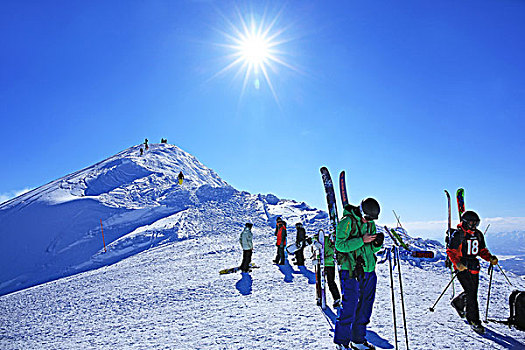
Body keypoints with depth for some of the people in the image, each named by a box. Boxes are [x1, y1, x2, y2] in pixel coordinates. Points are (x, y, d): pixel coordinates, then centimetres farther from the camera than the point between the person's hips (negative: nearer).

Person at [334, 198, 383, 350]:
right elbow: (340, 245, -19)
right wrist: (361, 240, -24)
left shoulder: (370, 223, 10)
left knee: (365, 305, 13)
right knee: (349, 306, -3)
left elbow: (373, 249, 15)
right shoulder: (347, 222, -11)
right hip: (351, 270, -7)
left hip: (369, 270, 7)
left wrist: (377, 243, -7)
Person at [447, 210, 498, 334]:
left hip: (474, 266, 7)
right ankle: (474, 321, -2)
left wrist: (490, 258, -1)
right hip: (462, 267, -6)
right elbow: (450, 251, -10)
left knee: (473, 291, 11)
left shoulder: (478, 234, 10)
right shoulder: (457, 234, -10)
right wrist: (458, 263, -24)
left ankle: (457, 303, 39)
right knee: (471, 292, -10)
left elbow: (482, 250, 19)